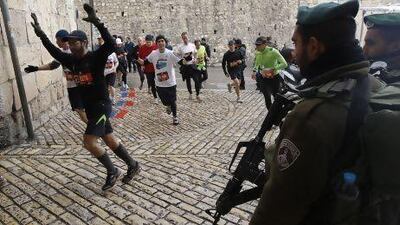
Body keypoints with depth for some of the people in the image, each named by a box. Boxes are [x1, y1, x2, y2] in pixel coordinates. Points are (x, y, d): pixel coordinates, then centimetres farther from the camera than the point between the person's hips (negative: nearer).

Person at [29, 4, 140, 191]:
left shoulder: (96, 57, -14)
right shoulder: (72, 60, 8)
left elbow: (111, 44, -30)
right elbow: (54, 51, 22)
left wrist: (96, 22, -37)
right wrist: (39, 32, 18)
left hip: (101, 106, -8)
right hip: (90, 108, 8)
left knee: (89, 142, -11)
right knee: (110, 141, 13)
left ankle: (112, 172, 7)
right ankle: (133, 165, 27)